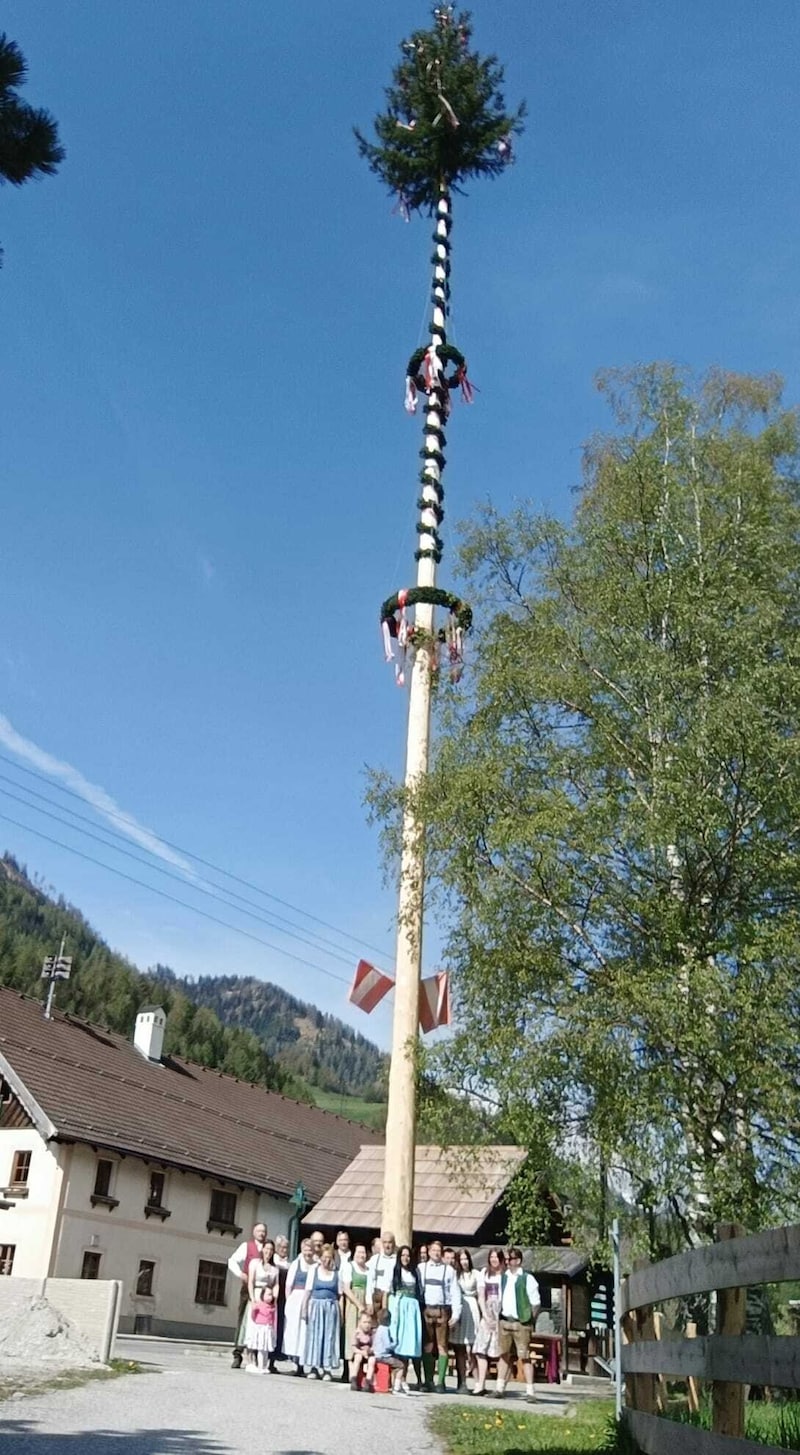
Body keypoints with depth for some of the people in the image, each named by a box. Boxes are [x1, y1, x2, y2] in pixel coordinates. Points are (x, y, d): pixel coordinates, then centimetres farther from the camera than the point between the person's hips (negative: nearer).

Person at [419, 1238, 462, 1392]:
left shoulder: (449, 1270, 5)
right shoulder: (421, 1269, 10)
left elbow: (455, 1292, 3)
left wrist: (456, 1313, -4)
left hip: (442, 1310, -1)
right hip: (426, 1309, 1)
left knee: (442, 1346, -1)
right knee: (427, 1346, 4)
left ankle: (441, 1382, 2)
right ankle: (428, 1381, 9)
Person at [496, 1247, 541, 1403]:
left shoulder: (527, 1279, -7)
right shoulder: (503, 1277, 10)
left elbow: (536, 1303, -6)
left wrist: (529, 1320, -8)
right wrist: (498, 1314, 8)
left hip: (521, 1323, -6)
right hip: (504, 1321, 6)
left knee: (524, 1357, -5)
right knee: (504, 1355, 11)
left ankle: (530, 1391, -2)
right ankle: (500, 1388, 18)